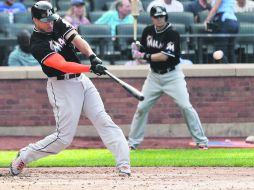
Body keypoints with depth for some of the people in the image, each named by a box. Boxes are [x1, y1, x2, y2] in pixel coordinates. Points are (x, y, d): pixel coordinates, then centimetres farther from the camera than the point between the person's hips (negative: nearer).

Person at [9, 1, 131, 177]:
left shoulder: (58, 24, 3)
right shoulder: (38, 44, -19)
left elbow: (78, 40, -5)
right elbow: (63, 65, -28)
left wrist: (93, 57, -23)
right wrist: (91, 68, -36)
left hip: (81, 80, 7)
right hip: (62, 87, -7)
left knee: (104, 121, -4)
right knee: (64, 137, -5)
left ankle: (124, 165, -9)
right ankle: (24, 157, 13)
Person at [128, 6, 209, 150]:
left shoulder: (172, 34, -16)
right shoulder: (148, 31, 1)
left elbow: (164, 56, -23)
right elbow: (144, 50, 12)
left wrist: (143, 56, -22)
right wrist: (138, 48, -10)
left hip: (172, 75, -5)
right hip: (154, 76, 5)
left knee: (185, 106, -11)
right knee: (142, 108, 2)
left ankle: (201, 141, -3)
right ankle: (133, 142, 12)